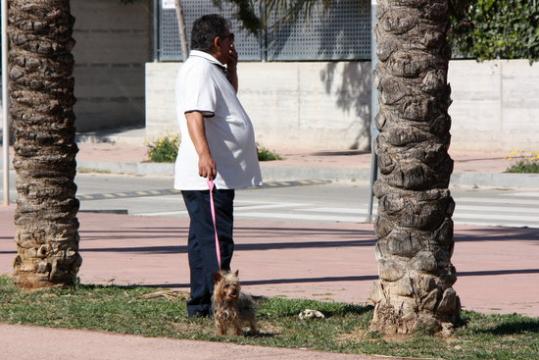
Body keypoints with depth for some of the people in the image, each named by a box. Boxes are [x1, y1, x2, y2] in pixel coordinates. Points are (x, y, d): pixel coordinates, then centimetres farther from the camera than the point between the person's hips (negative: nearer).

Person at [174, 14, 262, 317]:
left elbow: (228, 97, 41)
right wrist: (204, 154, -39)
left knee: (205, 241, 13)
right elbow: (194, 114, -26)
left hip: (219, 175, 11)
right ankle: (211, 304, -16)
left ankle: (201, 305, 18)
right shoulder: (200, 69, -13)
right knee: (216, 241, -13)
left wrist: (232, 67, 25)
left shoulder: (212, 70, 21)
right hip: (208, 177, -11)